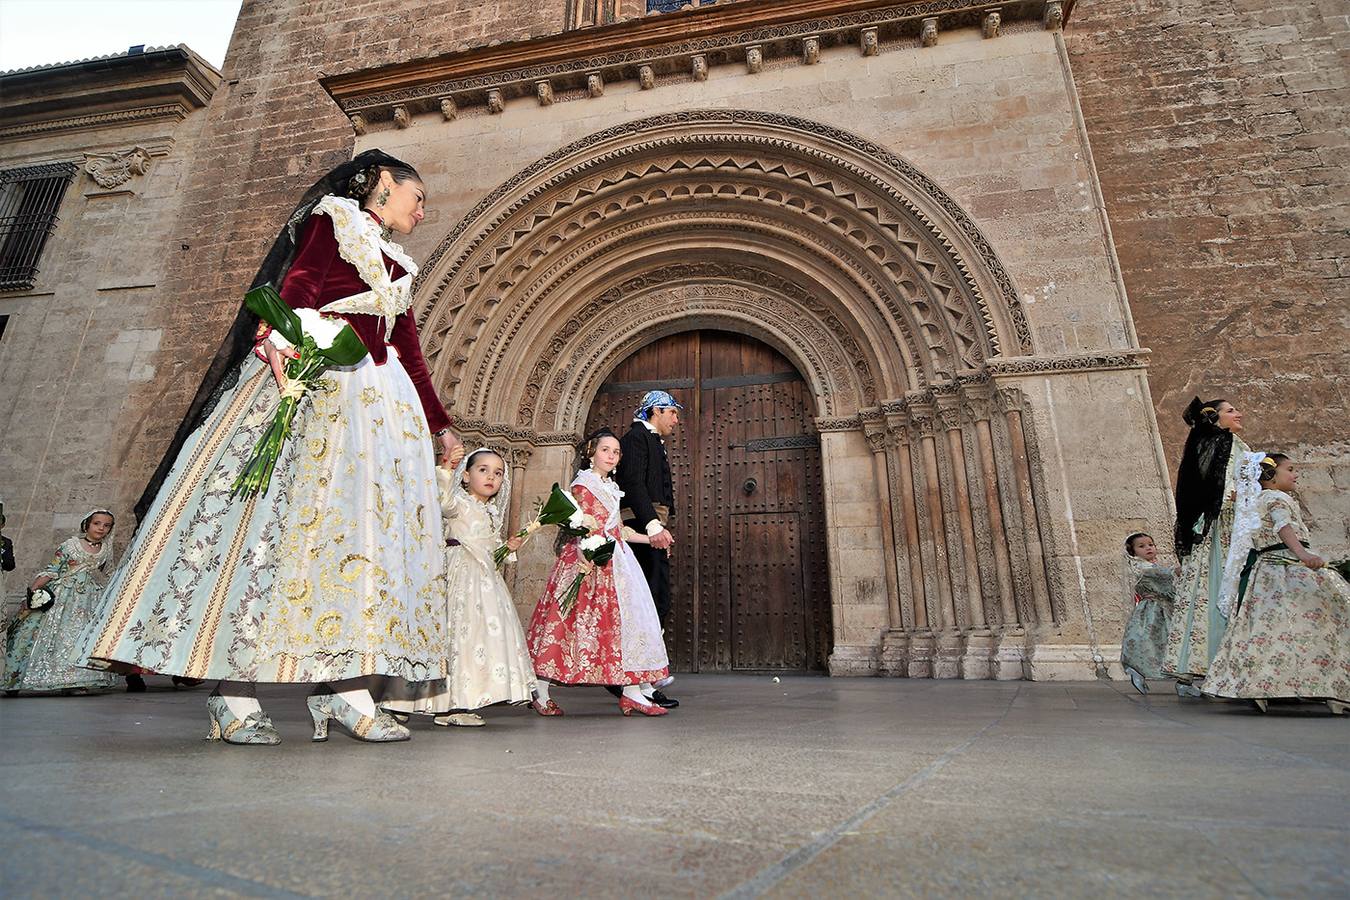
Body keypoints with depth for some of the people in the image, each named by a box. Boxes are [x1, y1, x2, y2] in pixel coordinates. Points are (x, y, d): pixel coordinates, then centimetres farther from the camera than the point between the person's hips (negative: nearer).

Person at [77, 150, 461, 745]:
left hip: (381, 399, 7)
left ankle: (340, 686, -5)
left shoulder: (399, 268, 28)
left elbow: (412, 358, 24)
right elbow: (299, 282, -8)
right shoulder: (336, 214, 11)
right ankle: (233, 695, -8)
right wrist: (286, 336, -28)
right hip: (312, 375, -7)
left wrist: (440, 426, 23)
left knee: (362, 525, -4)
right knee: (279, 510, -12)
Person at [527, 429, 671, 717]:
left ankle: (632, 691, 6)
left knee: (626, 617, 2)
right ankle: (540, 691, 9)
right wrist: (586, 564, -27)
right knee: (571, 620, -5)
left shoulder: (609, 487, 19)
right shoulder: (583, 484, -6)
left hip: (614, 560, 9)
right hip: (591, 561, -9)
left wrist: (650, 538, 26)